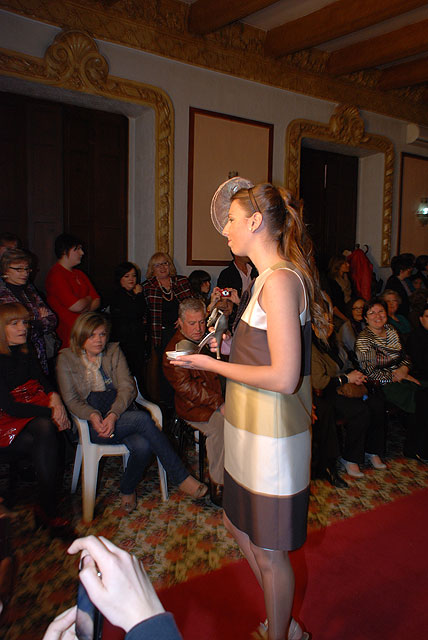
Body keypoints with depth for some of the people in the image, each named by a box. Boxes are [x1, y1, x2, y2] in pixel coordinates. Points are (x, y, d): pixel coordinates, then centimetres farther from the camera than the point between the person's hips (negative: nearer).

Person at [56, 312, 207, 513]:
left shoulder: (114, 351, 11)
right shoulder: (66, 359, 7)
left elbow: (127, 387, 0)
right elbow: (71, 399, 1)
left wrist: (113, 414, -19)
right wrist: (93, 416, -20)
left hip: (120, 412, 3)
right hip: (92, 423, -3)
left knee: (142, 446, -30)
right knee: (143, 418, -31)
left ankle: (127, 489, 2)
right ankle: (181, 477, -20)